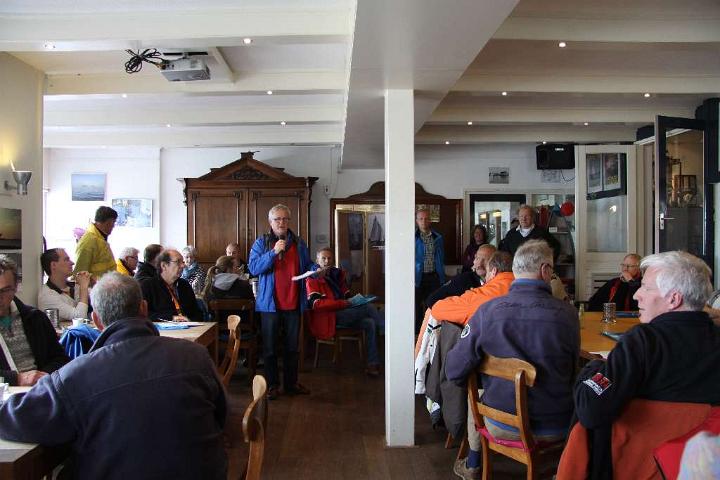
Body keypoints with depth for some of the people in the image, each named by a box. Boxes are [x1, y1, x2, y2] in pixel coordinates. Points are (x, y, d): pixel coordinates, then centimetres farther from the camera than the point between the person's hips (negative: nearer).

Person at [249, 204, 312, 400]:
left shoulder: (298, 243, 8)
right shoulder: (261, 243, 0)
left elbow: (307, 266, 16)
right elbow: (254, 268, -12)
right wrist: (273, 252, -22)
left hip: (293, 303, 3)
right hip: (270, 303, -3)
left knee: (292, 347, 12)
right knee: (269, 347, 6)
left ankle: (291, 383, 24)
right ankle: (272, 385, 17)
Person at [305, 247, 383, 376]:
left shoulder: (337, 274, 19)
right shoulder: (313, 279, -1)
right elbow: (315, 303, -15)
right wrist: (340, 303, -20)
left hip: (344, 314, 7)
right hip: (328, 318, -7)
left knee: (370, 323, -20)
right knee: (368, 307, -20)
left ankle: (373, 364, -21)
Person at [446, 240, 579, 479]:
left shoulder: (487, 310, -17)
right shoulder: (567, 314, -15)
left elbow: (455, 370, -11)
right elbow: (573, 370, 2)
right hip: (556, 427, 0)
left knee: (475, 395, 31)